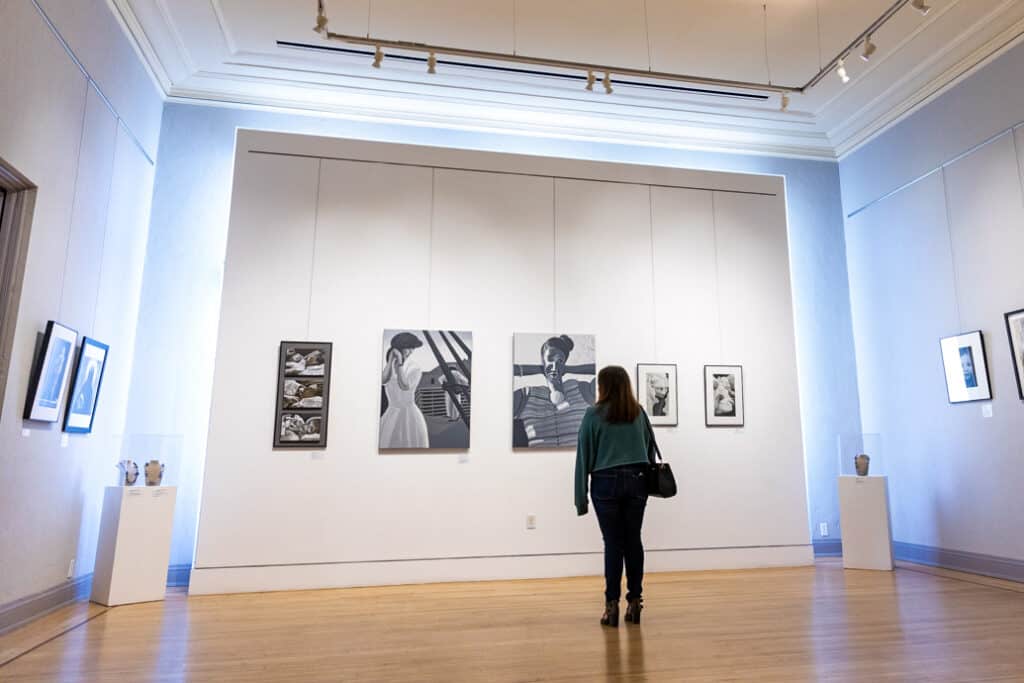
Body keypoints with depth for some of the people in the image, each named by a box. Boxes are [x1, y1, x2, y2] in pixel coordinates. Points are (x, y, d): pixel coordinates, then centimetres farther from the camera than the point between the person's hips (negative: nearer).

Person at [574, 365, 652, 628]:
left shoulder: (594, 414, -4)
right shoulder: (639, 412, 7)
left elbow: (584, 457, -4)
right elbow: (649, 446, 10)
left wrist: (581, 497, 0)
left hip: (606, 483, -3)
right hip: (637, 481, 3)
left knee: (613, 543, 3)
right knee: (633, 541, 9)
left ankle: (612, 604, 5)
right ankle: (635, 601, 15)